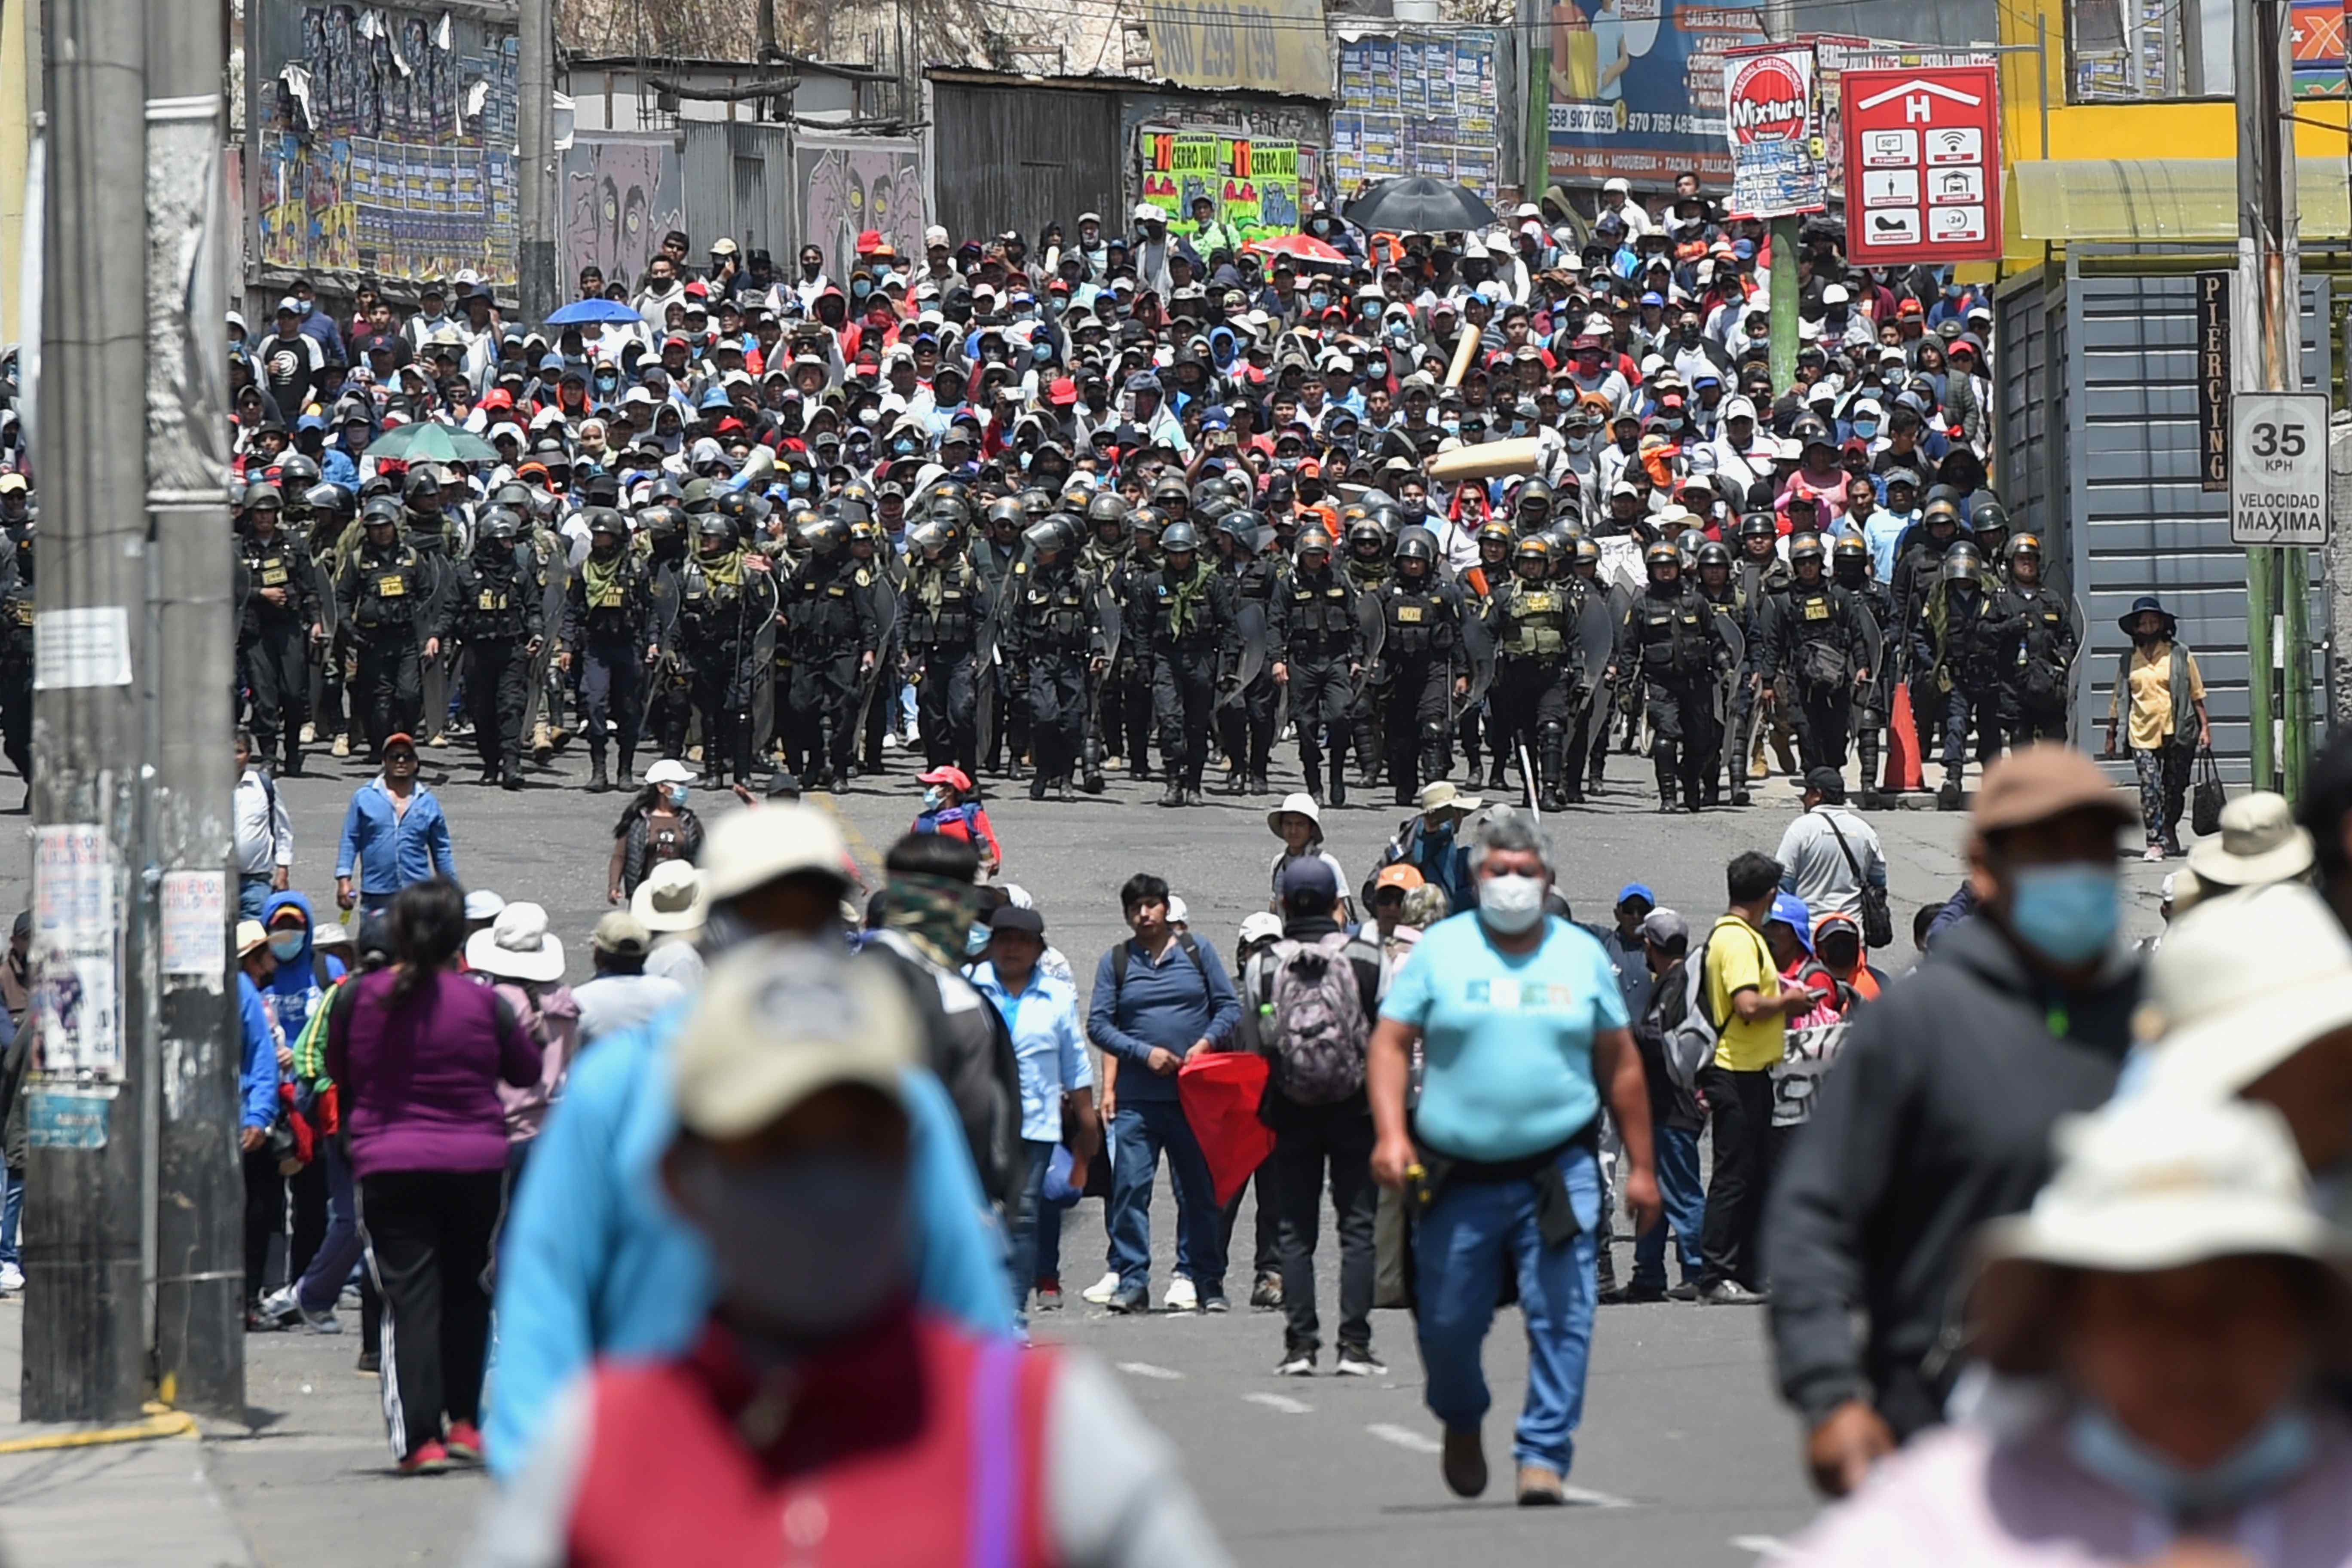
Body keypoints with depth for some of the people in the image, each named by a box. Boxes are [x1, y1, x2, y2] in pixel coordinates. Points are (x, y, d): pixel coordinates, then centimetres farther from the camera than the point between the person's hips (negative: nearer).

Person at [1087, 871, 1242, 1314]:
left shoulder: (1197, 952, 9)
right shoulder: (1116, 962, 7)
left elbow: (1229, 1007, 8)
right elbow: (1098, 1024, 3)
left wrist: (1206, 1042, -10)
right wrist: (1146, 1053, -10)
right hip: (1137, 1098, 0)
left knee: (1199, 1191, 4)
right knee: (1130, 1189, -7)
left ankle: (1202, 1280, 11)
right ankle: (1131, 1281, -2)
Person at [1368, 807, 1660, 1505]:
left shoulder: (1581, 955, 10)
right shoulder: (1440, 949, 6)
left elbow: (1620, 1064, 14)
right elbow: (1390, 1043, 3)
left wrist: (1641, 1167, 11)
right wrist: (1390, 1133, -13)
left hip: (1558, 1172, 0)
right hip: (1456, 1178, 0)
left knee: (1561, 1318, -12)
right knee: (1447, 1323, 6)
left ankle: (1545, 1454, -8)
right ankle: (1461, 1424, 34)